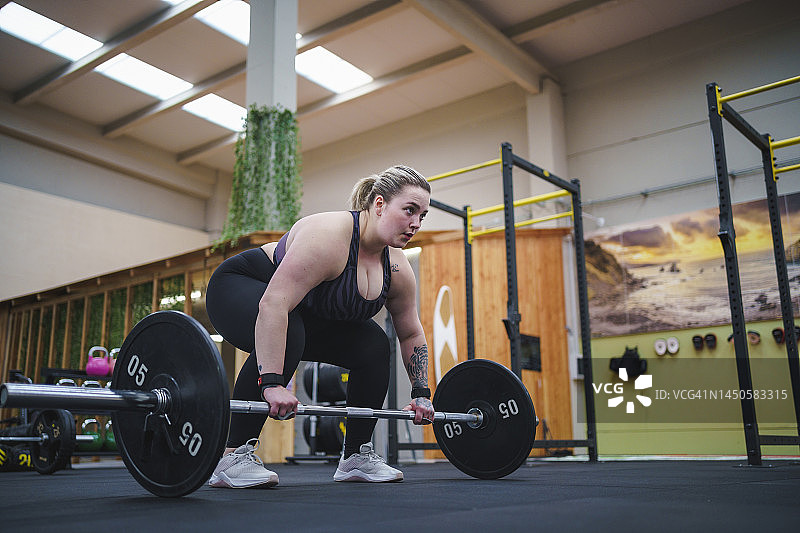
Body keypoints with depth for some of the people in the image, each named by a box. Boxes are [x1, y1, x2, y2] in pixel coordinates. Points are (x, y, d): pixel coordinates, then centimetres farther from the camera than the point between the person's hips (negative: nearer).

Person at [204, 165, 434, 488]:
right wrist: (272, 383, -49)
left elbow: (412, 334, 3)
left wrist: (421, 394, 0)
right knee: (286, 337, -37)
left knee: (373, 345, -5)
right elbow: (273, 304, -43)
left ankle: (357, 456, 5)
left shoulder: (397, 270, -10)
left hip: (308, 315, 8)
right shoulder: (329, 235, -34)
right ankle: (234, 456, -27)